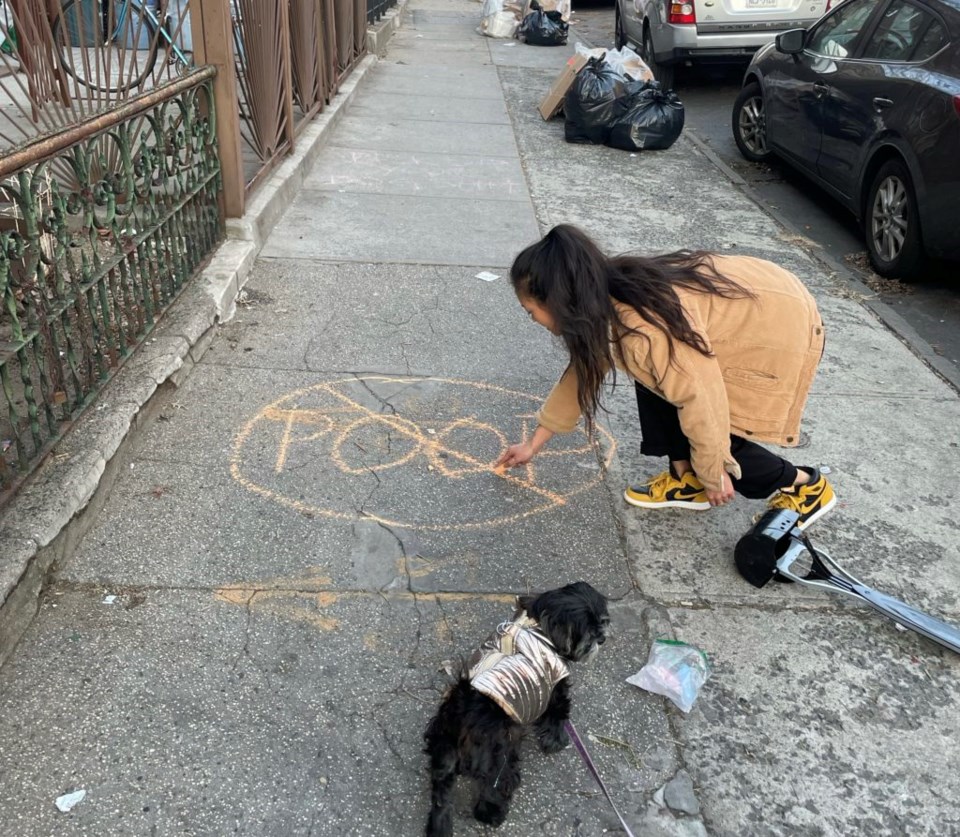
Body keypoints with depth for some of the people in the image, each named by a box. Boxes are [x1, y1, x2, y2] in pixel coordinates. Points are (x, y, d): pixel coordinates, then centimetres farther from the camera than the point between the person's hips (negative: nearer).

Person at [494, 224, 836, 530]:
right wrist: (534, 443, 16)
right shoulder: (603, 301, -3)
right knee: (652, 377, 6)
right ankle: (687, 479, 16)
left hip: (781, 330, -9)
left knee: (717, 439, -4)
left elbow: (700, 396, -27)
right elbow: (583, 371, 9)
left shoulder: (642, 332, -33)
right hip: (744, 312, 9)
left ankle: (805, 486, 16)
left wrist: (713, 473, -11)